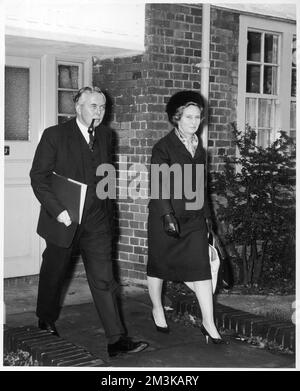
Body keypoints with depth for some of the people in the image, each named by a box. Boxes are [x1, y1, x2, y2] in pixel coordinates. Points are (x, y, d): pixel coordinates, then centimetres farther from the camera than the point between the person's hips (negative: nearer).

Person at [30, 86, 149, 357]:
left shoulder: (104, 136, 9)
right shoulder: (55, 135, -7)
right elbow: (39, 177, -9)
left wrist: (106, 209, 13)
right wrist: (57, 210, -19)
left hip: (97, 223, 3)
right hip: (63, 220, -3)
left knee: (104, 280, -2)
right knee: (53, 274, 15)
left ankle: (117, 340, -3)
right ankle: (47, 320, 40)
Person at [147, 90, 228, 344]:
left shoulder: (199, 147, 11)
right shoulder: (164, 147, -8)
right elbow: (158, 185, -15)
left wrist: (206, 214, 17)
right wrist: (168, 215, -23)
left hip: (193, 216, 5)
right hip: (166, 215, -5)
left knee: (202, 267, -4)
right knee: (160, 264, 10)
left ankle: (209, 324, 0)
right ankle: (157, 310, 32)